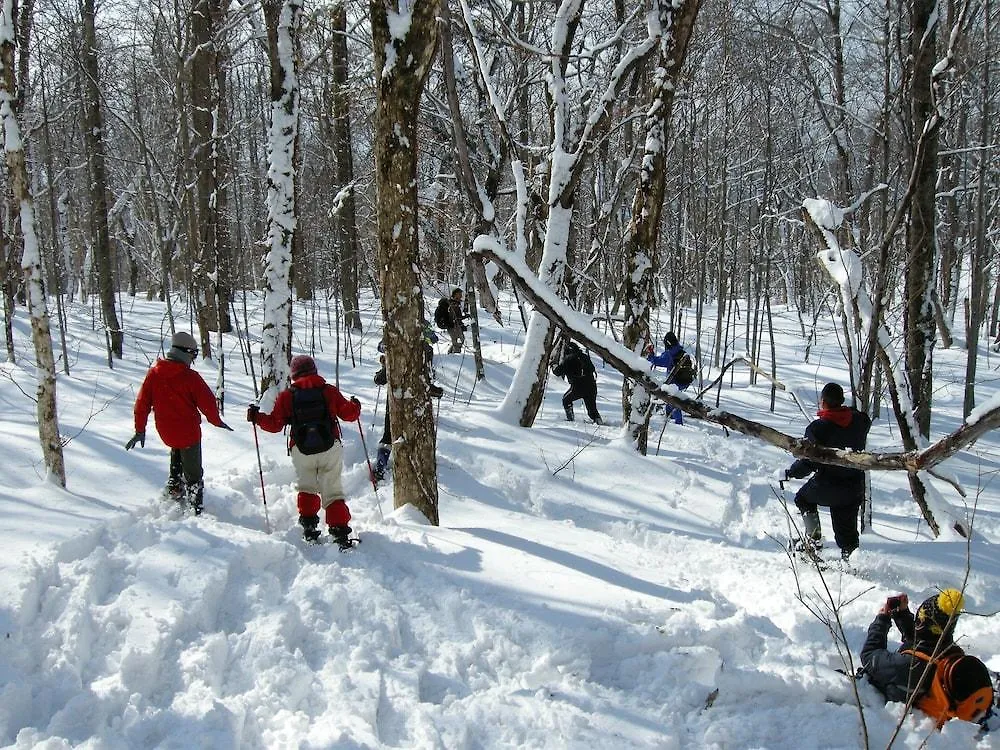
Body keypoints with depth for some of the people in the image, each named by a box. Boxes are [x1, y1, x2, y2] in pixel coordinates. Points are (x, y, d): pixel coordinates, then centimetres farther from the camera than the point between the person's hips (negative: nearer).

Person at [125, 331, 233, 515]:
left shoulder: (154, 372, -3)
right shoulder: (190, 377, -17)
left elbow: (142, 402, 1)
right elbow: (208, 403, -12)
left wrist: (140, 429, 10)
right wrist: (216, 421, 7)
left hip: (165, 431, 5)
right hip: (188, 431, -5)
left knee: (177, 451, 37)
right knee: (193, 473, 8)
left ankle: (174, 487, 31)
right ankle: (195, 509, 10)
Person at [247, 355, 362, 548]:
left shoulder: (287, 395, 2)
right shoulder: (329, 391, 4)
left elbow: (274, 424, 2)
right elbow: (349, 414, 8)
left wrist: (256, 417, 19)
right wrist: (355, 406, 31)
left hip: (301, 452, 0)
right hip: (330, 450, 0)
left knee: (306, 488, 19)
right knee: (333, 491, 5)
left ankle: (309, 526, 7)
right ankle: (340, 531, -5)